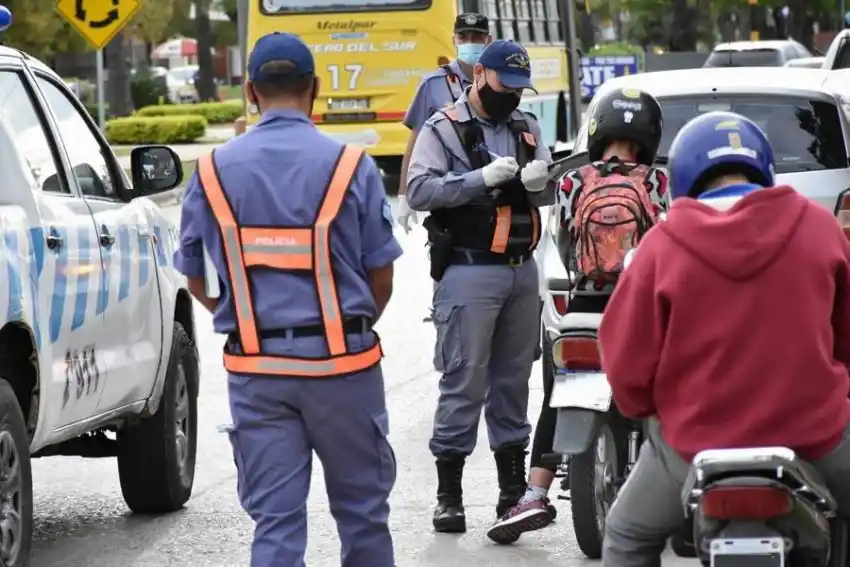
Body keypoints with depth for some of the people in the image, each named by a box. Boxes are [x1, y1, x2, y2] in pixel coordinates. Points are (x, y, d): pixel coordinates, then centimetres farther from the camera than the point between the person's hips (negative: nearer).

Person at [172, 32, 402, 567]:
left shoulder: (213, 172, 0)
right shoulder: (351, 166, -6)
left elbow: (196, 279, 7)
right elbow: (381, 279, 0)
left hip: (255, 367, 1)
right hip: (341, 363, -1)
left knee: (275, 517, 4)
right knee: (361, 508, 14)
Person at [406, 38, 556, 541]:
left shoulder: (526, 127, 16)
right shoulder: (444, 130, -2)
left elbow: (551, 194, 15)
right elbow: (419, 191, -14)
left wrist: (539, 183, -8)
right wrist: (483, 179, -23)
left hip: (522, 269, 6)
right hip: (469, 270, -6)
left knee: (513, 377, 12)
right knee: (465, 380, -7)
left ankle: (513, 486, 19)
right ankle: (449, 492, -4)